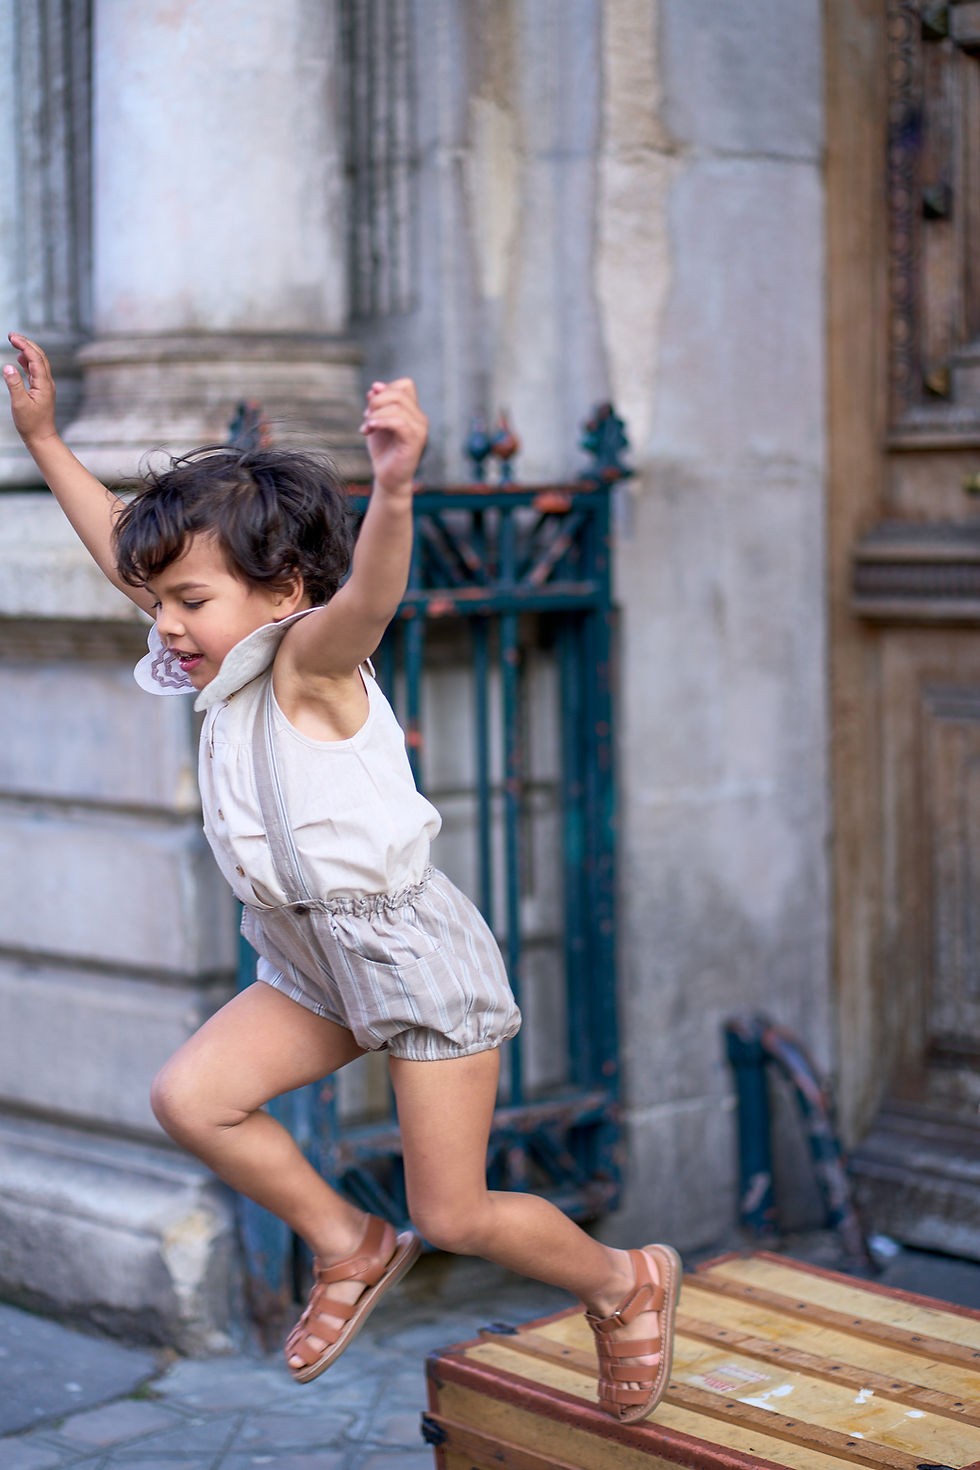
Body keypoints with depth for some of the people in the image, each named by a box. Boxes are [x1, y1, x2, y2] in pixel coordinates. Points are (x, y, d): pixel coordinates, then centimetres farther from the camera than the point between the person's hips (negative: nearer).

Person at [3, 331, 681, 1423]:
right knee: (190, 1097, -6)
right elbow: (121, 548, 16)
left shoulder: (311, 664, -18)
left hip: (415, 953, -8)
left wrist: (394, 485, -61)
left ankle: (624, 1286, 27)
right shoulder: (226, 671, 5)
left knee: (454, 1216, -1)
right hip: (314, 964, 8)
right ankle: (351, 1248, 14)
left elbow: (369, 590, -42)